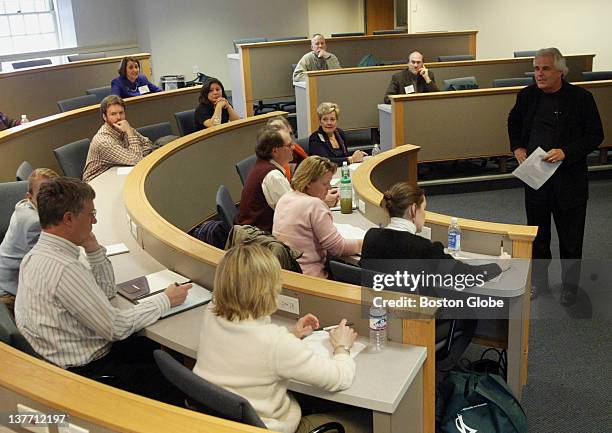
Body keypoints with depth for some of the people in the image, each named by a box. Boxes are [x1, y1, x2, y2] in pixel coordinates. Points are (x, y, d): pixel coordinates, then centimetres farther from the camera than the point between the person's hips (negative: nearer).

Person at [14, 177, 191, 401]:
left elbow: (107, 291, 12)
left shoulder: (40, 253, 2)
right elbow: (116, 328, -22)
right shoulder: (64, 269, -30)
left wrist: (93, 249, -2)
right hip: (85, 370, -9)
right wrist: (165, 300, -11)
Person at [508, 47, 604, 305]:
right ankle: (538, 279, 36)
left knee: (570, 238, 10)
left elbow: (595, 135, -8)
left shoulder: (581, 98, -11)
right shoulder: (528, 95, 0)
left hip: (569, 180, -3)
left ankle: (570, 285, 30)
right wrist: (517, 147, 3)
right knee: (537, 235, 17)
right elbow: (514, 121, 19)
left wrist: (566, 152, -22)